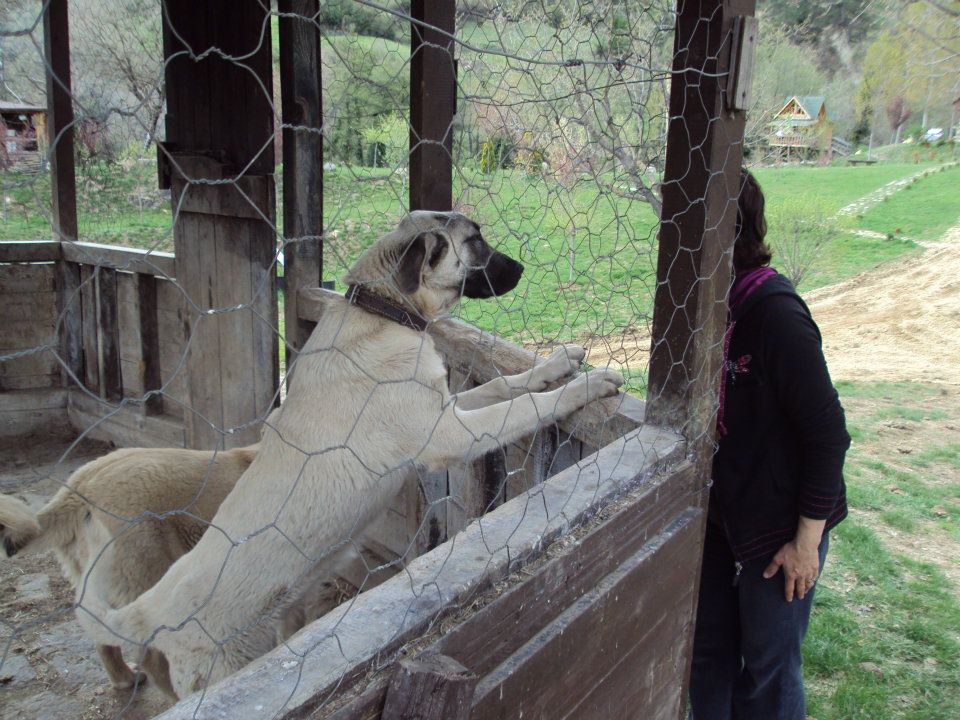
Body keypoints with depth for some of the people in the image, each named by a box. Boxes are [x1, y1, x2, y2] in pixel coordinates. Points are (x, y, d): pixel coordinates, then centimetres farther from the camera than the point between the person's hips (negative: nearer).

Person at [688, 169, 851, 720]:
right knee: (709, 653, 22)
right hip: (719, 513, 7)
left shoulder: (776, 313, -25)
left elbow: (828, 433, -21)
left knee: (767, 672, 14)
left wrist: (807, 540, -16)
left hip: (778, 525, -7)